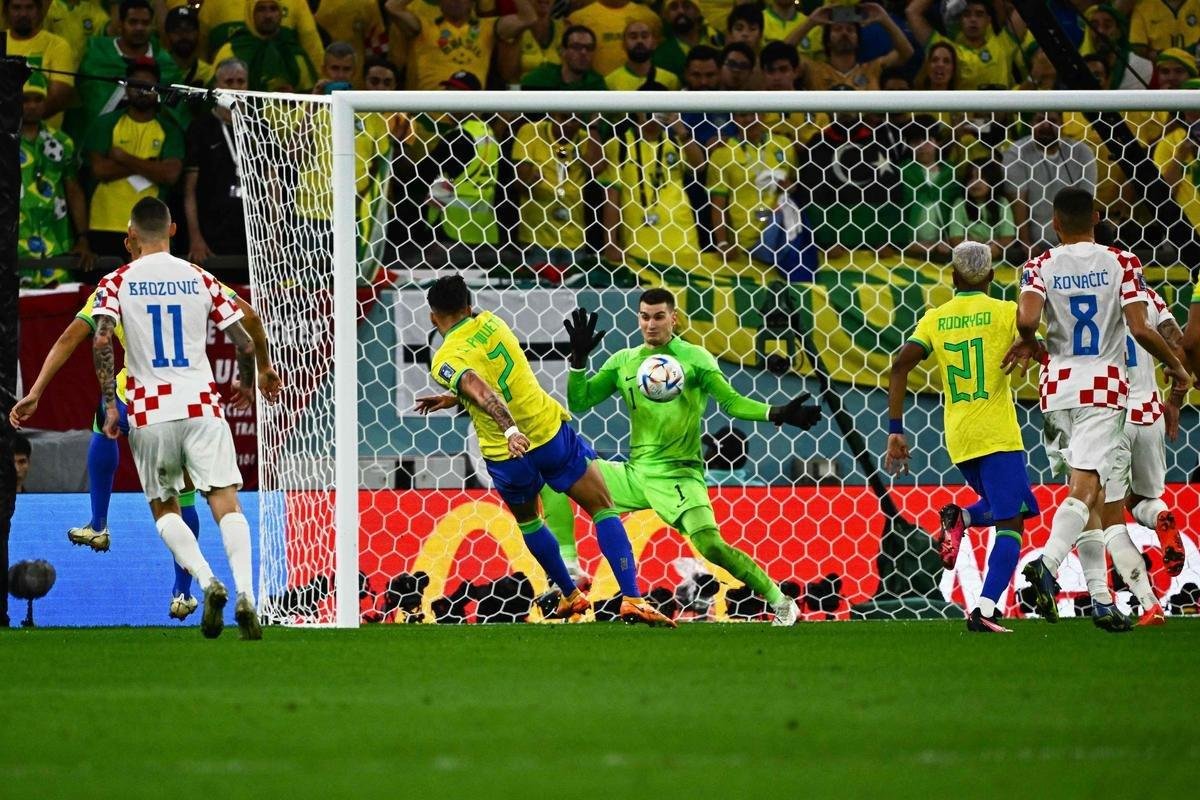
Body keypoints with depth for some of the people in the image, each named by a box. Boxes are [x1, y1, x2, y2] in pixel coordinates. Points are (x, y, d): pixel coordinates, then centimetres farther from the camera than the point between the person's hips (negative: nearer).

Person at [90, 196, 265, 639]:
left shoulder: (117, 283, 2)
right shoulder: (200, 279, 8)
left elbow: (102, 341, -13)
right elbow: (245, 343, 7)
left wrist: (110, 404, -7)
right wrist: (246, 383, 27)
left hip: (149, 411, -1)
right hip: (201, 404, 1)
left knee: (164, 507, 14)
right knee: (225, 502, -2)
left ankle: (207, 581, -10)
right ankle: (245, 593, -23)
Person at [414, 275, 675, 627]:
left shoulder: (445, 361, -9)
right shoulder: (489, 322, 5)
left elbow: (482, 391, -29)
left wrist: (510, 430, -41)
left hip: (508, 454, -2)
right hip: (550, 431, 2)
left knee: (528, 521, 28)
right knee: (604, 509, 7)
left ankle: (570, 596, 35)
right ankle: (632, 599, -7)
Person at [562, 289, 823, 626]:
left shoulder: (694, 358, -2)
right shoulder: (623, 361, 9)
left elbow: (731, 401, -8)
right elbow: (578, 402, 8)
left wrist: (777, 414, -24)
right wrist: (579, 358, -6)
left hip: (678, 475, -5)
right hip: (635, 472, 5)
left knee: (710, 545, -25)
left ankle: (781, 603, -8)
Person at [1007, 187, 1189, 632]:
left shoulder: (1041, 267, 1)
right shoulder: (1121, 263, -1)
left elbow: (1027, 318, -16)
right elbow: (1140, 329, -9)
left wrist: (1029, 343, 6)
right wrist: (1175, 366, 7)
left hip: (1057, 387, 2)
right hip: (1103, 386, -2)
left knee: (1089, 495, 10)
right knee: (1085, 489, -11)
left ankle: (1101, 600, 7)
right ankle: (1049, 562, -37)